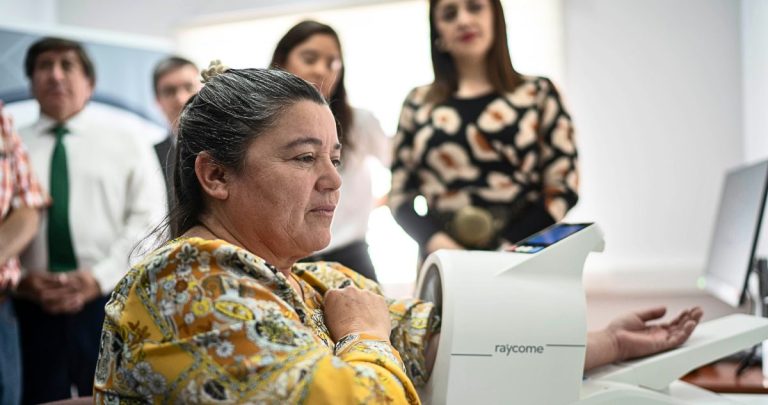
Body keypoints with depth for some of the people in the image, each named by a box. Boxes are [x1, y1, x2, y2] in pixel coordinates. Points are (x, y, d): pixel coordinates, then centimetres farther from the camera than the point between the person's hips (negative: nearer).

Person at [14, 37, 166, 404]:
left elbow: (148, 221, 0)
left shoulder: (127, 144, 10)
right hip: (32, 306, 1)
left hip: (109, 301, -1)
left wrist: (99, 277, -12)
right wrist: (19, 278, -11)